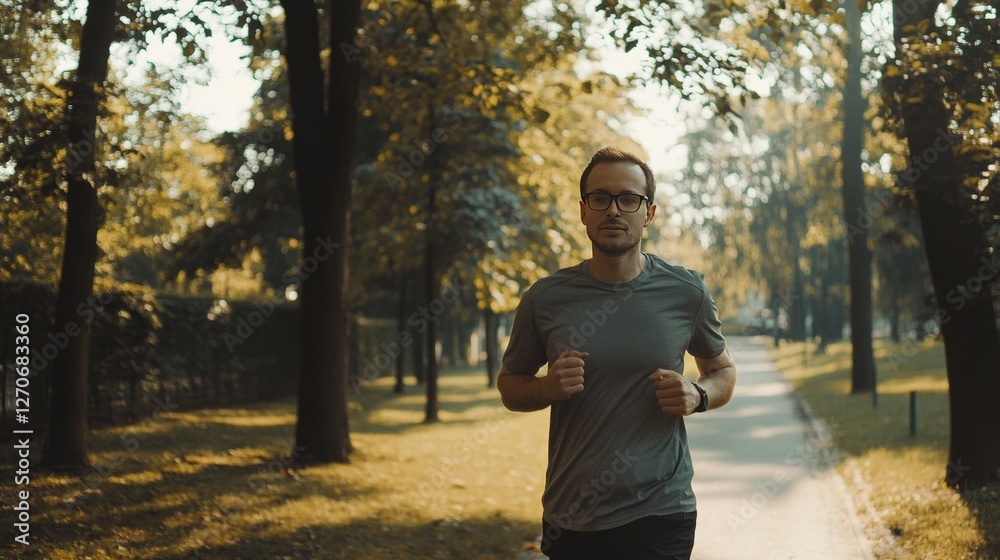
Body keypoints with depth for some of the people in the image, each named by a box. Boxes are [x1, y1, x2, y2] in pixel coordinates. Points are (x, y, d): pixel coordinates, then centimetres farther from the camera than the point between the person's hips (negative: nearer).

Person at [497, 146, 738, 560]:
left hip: (659, 515, -1)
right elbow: (509, 385, 10)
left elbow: (722, 370, 14)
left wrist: (697, 396, -8)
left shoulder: (685, 293, -1)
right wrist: (548, 387, -11)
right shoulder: (545, 300, -1)